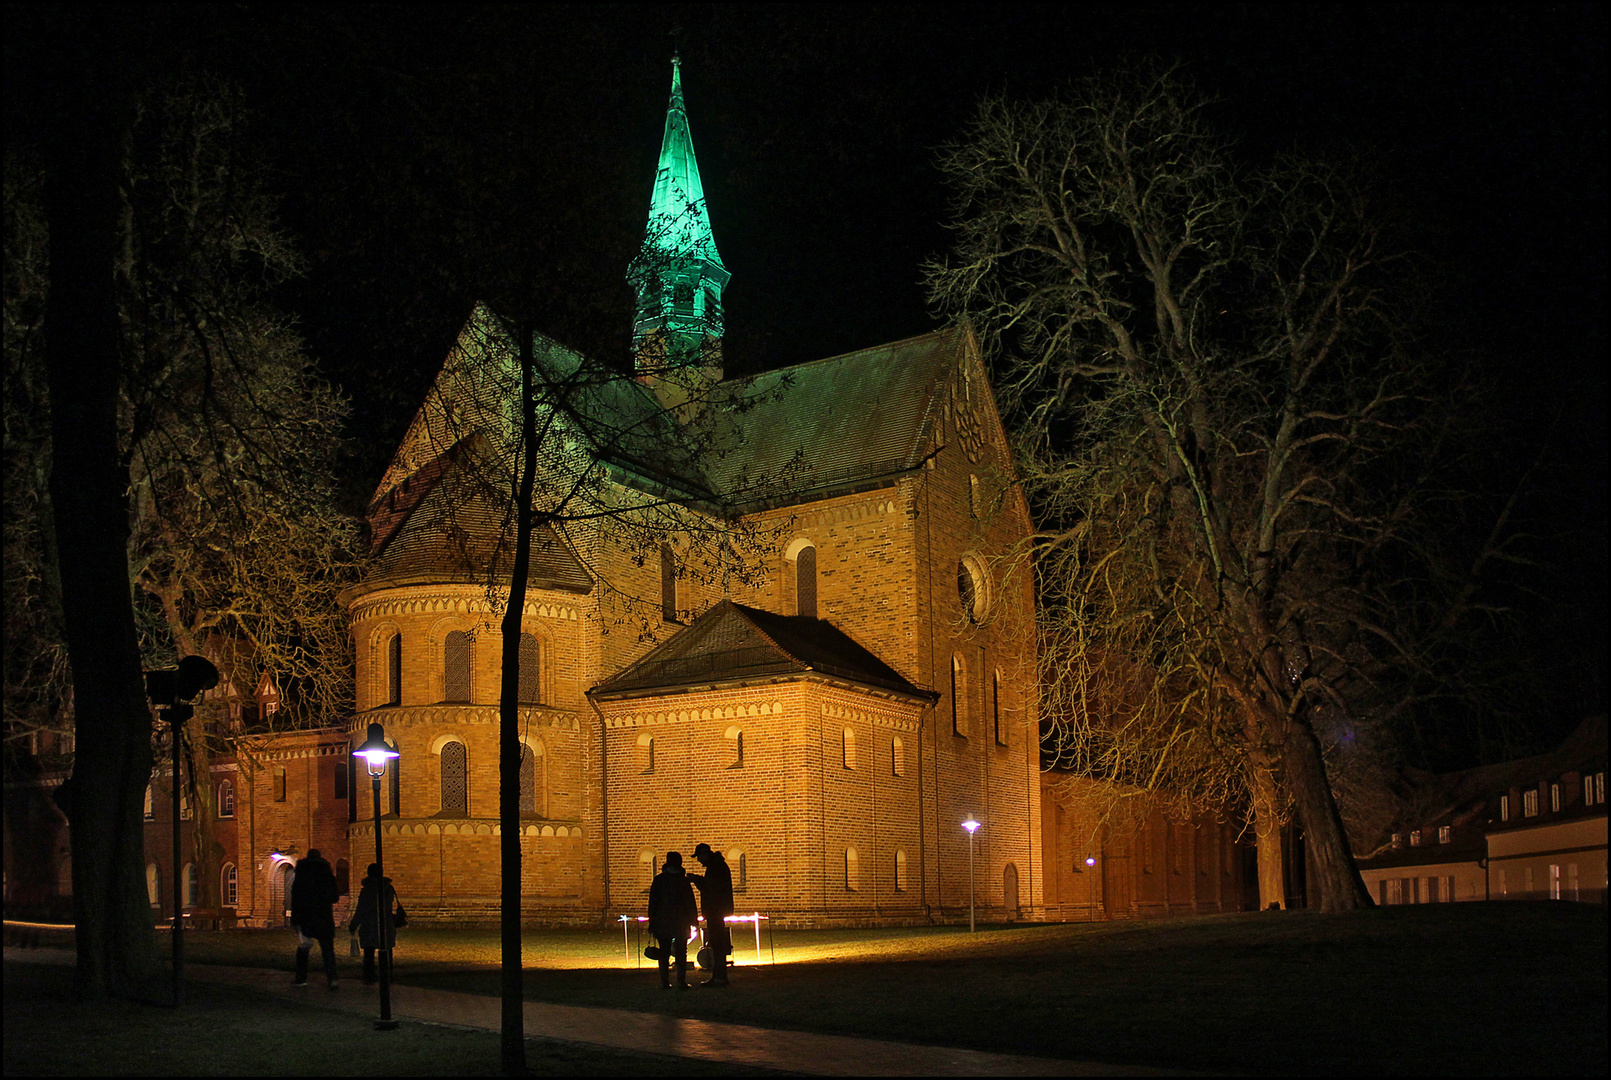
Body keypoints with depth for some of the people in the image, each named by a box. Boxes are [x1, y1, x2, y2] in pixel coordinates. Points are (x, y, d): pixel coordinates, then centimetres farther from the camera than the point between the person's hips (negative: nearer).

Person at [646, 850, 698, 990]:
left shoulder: (659, 880, 1)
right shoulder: (683, 880, -2)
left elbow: (652, 901, 2)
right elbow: (690, 902, -1)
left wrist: (652, 921, 6)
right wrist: (694, 919, 7)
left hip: (662, 922, 1)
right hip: (680, 922, -1)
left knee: (664, 953, 7)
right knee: (681, 953, 3)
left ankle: (665, 982, 4)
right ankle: (681, 982, -4)